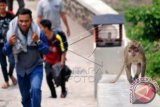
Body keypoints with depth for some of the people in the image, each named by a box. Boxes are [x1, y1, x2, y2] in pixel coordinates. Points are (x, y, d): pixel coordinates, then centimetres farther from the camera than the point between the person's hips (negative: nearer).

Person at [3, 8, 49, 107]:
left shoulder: (38, 32, -19)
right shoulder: (12, 33, -15)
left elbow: (46, 51, -15)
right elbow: (6, 52, -6)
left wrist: (38, 41, -32)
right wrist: (9, 44, -28)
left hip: (36, 67, -2)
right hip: (21, 69, 3)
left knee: (35, 89, -29)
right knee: (25, 97, 16)